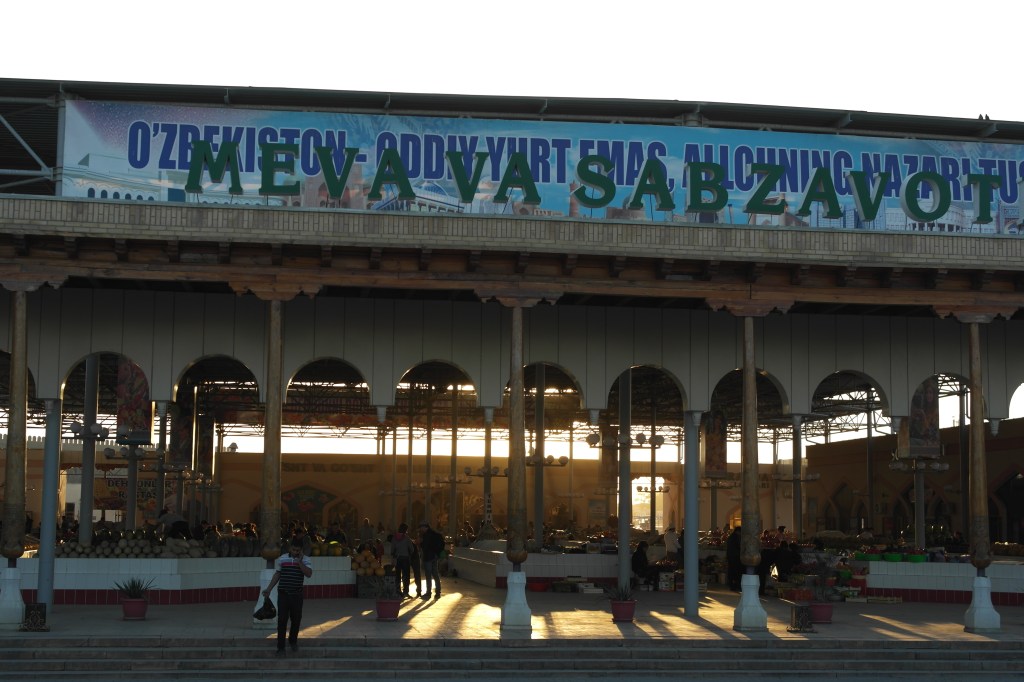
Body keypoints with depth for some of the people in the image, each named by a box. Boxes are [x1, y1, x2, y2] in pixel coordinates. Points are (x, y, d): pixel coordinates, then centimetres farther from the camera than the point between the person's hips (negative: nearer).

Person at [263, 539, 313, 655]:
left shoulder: (305, 560, -2)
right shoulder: (282, 559, 3)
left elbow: (308, 574, -16)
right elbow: (277, 575, 11)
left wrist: (299, 561, -20)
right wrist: (269, 589, 8)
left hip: (297, 595, 0)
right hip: (283, 594, 0)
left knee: (296, 619, 10)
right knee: (282, 620, -4)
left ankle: (293, 640, 35)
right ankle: (281, 647, 0)